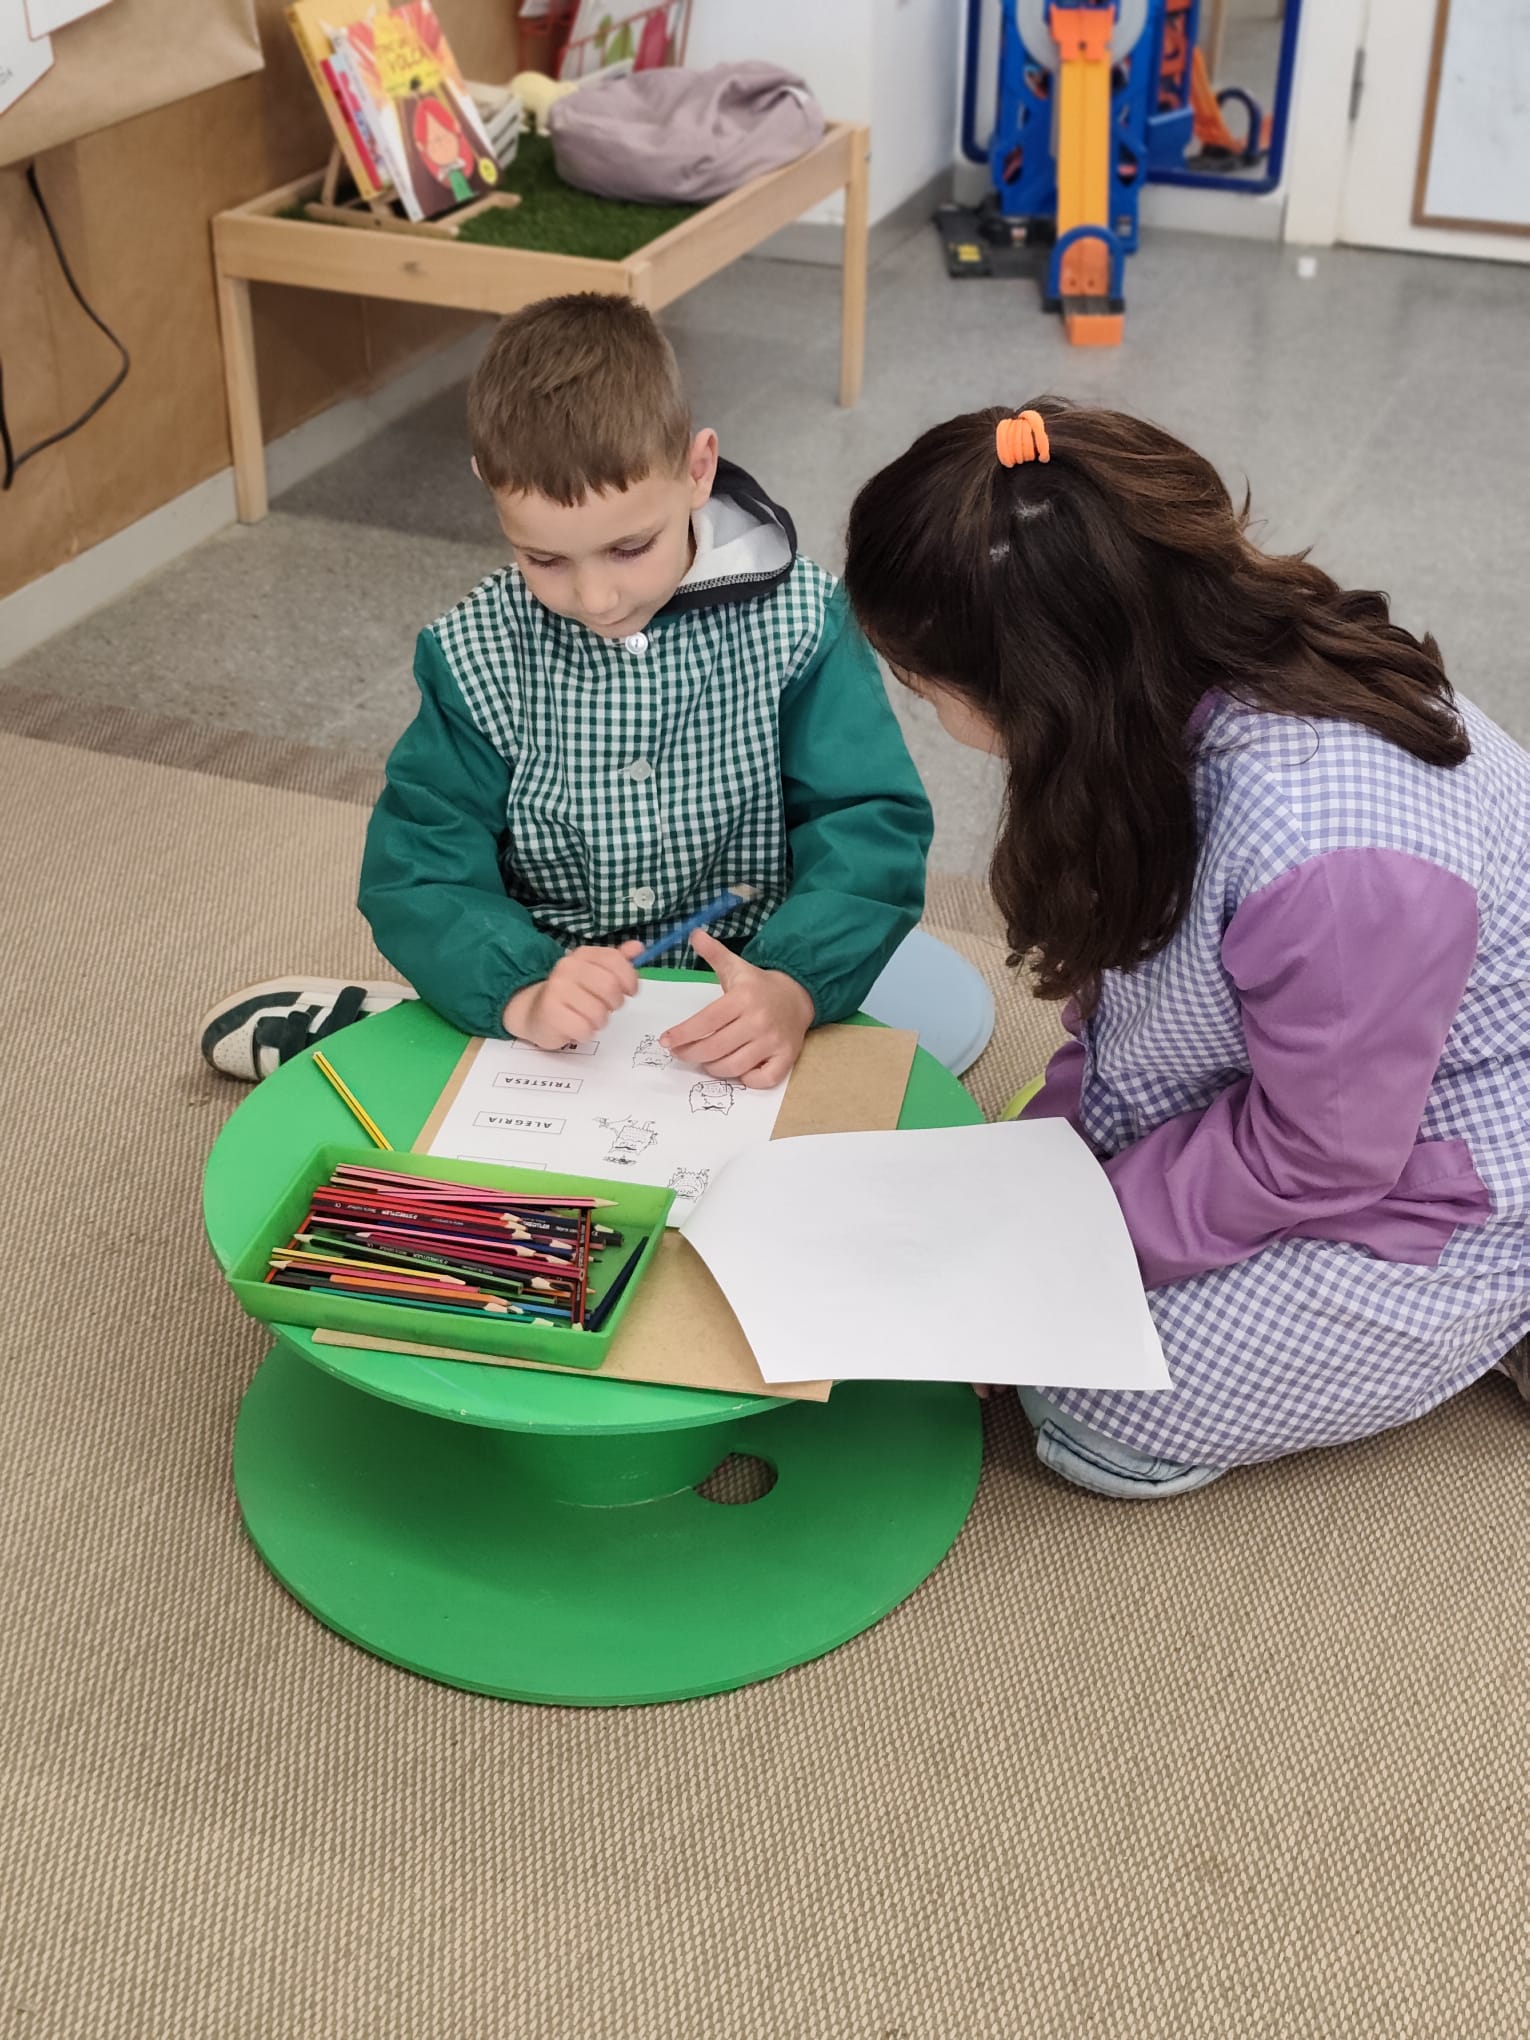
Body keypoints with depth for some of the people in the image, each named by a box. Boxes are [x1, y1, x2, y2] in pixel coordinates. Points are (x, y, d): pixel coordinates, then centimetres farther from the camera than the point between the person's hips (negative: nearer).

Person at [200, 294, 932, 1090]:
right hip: (548, 976, -2)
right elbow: (418, 874, -11)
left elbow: (867, 827, -14)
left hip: (743, 992, 2)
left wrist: (797, 987, -33)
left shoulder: (796, 617, -10)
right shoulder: (473, 656, -7)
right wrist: (522, 992, -32)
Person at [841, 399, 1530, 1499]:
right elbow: (1131, 951, 3)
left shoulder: (1327, 850, -41)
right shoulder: (1183, 676, -14)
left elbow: (1322, 1152, -25)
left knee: (1101, 1424, -6)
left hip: (1417, 1191, -8)